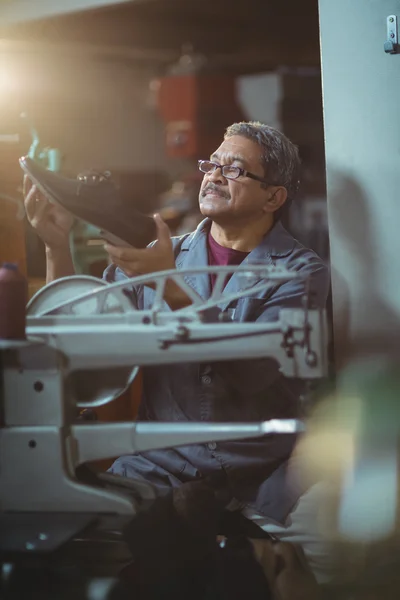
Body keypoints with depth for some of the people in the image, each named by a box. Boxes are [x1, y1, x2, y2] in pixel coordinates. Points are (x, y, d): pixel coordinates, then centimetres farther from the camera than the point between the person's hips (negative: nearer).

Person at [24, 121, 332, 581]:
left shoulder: (301, 270, 1)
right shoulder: (154, 257, 12)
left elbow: (251, 372, -15)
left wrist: (173, 290, -24)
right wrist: (57, 246, -8)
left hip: (263, 475, -1)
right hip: (159, 468, 2)